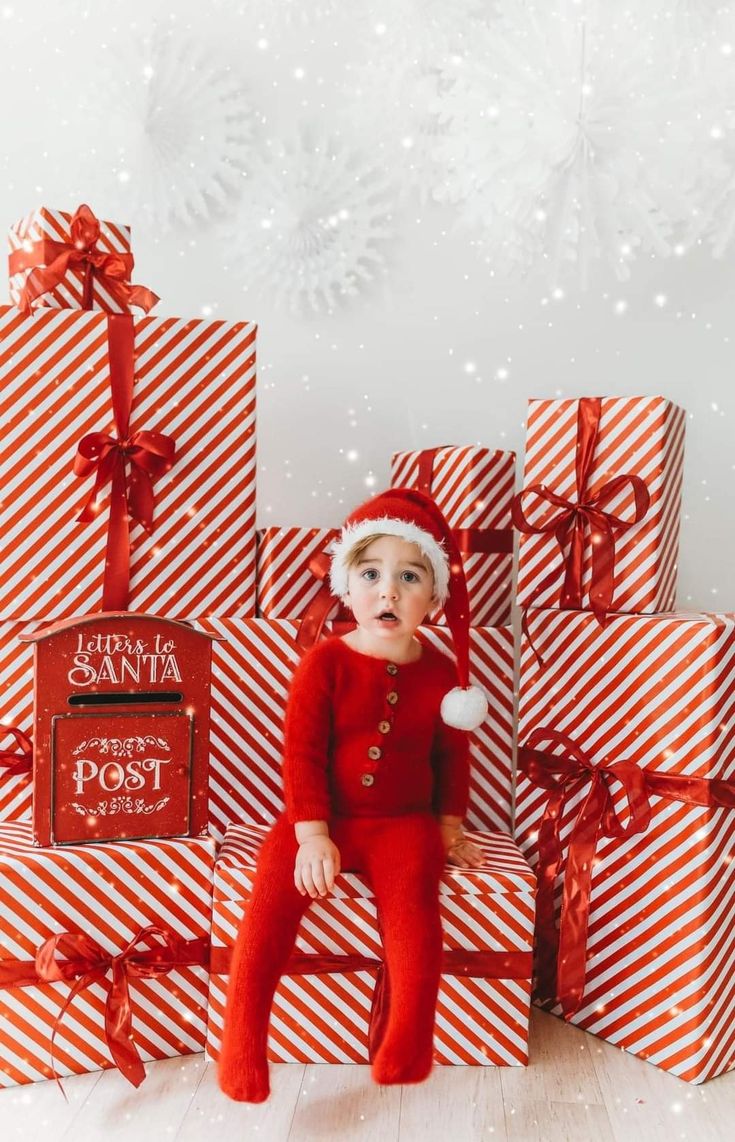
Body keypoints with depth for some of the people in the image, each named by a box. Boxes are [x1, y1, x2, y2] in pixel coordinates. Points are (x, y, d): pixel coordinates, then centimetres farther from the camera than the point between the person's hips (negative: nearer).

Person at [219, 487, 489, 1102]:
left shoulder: (440, 671, 2)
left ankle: (409, 1039, -14)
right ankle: (242, 1042, -12)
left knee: (412, 896, -27)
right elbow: (302, 753, -9)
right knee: (273, 896, -22)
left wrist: (450, 827, 9)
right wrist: (313, 835, -16)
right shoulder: (323, 663, -7)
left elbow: (452, 756, 12)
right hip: (324, 818, 0)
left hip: (404, 822, 1)